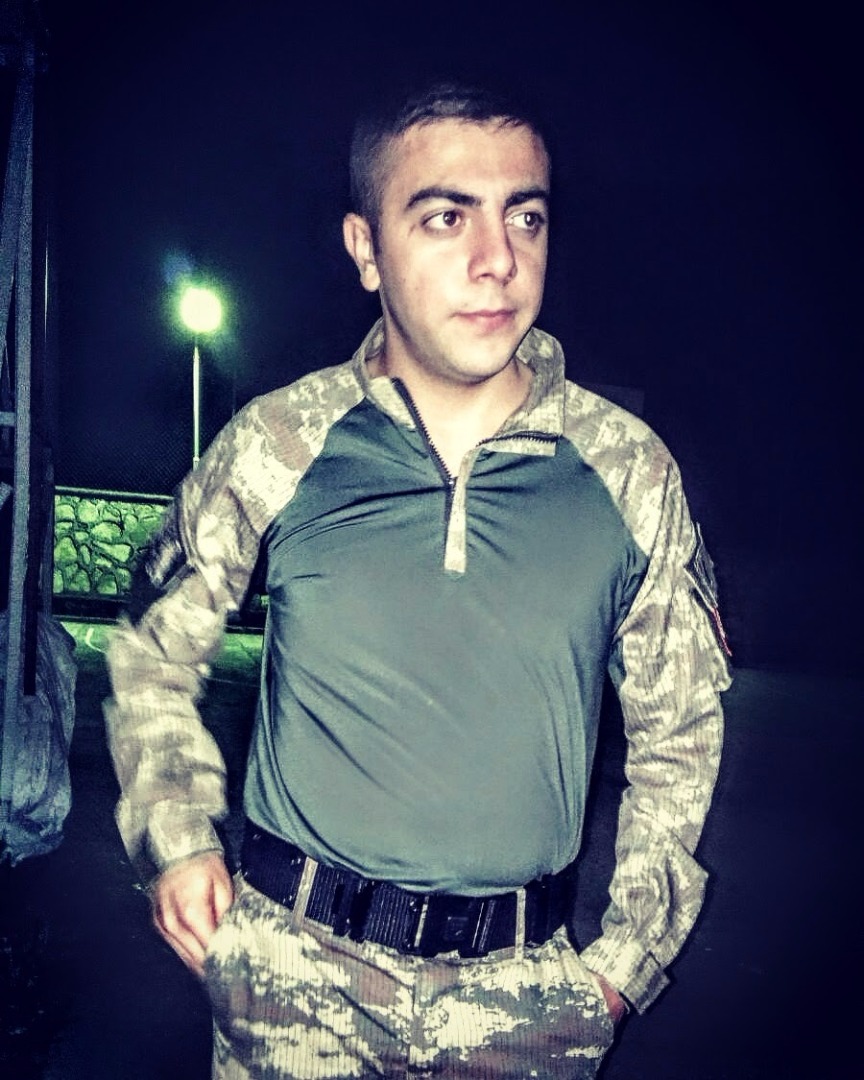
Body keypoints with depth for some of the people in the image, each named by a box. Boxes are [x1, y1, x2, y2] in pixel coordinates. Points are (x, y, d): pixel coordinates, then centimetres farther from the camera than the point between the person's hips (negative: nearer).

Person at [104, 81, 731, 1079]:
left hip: (526, 991, 1)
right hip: (292, 964, 0)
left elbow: (678, 731, 5)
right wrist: (175, 841, -5)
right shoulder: (273, 446, -8)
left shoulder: (631, 470, -6)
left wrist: (629, 958, 3)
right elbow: (153, 658, 7)